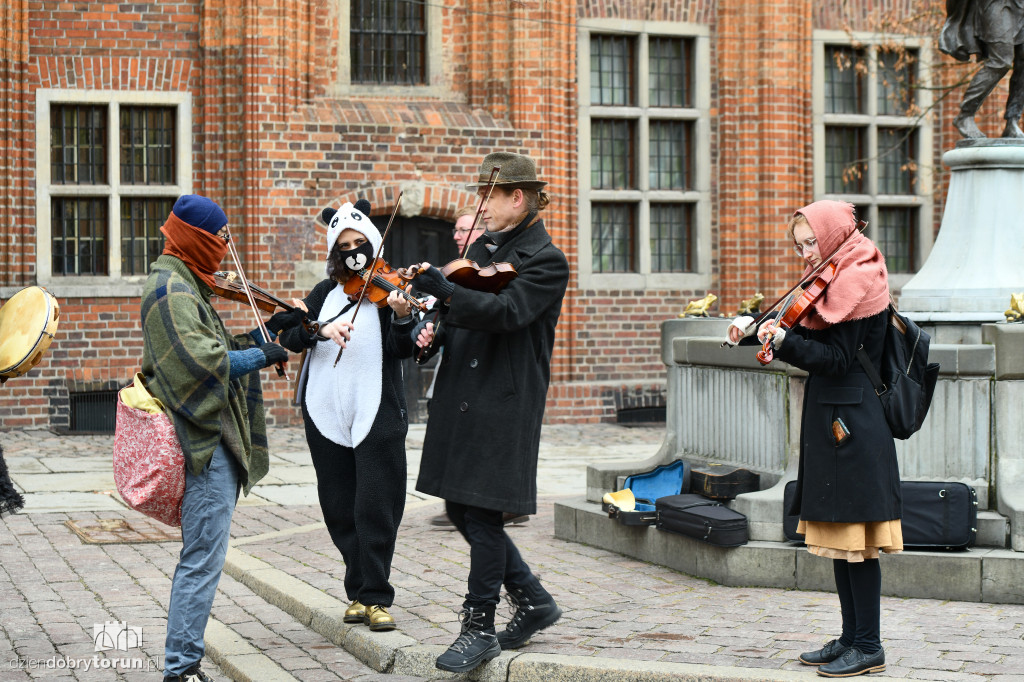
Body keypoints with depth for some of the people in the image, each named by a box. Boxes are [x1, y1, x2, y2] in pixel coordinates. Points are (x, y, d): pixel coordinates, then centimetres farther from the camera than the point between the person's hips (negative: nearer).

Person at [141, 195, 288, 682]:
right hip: (205, 442, -11)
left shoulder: (183, 284, 19)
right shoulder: (172, 290, -15)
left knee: (200, 559, 14)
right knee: (204, 560, -8)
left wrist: (260, 337, 10)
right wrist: (260, 356, -15)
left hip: (212, 441, 11)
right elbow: (201, 360, -25)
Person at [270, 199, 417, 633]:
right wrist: (322, 329, -19)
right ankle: (359, 593, 19)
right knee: (340, 509, 8)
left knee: (376, 509, -6)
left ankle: (376, 597, 1)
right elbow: (288, 337, 0)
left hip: (378, 414, -4)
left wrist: (402, 317, -31)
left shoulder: (387, 289, 1)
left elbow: (402, 350, -11)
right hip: (326, 413, 4)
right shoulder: (325, 293, 12)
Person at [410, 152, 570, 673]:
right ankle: (532, 600, 25)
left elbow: (507, 311, -25)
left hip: (505, 401, -8)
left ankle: (480, 628, 6)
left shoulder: (546, 261, -8)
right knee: (459, 509, 10)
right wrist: (437, 332, 3)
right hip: (460, 395, 8)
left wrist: (443, 289, -31)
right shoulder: (481, 248, 15)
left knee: (482, 512, -6)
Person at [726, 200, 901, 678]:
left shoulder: (856, 283, -12)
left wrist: (783, 340, -26)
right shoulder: (830, 283, 16)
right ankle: (851, 639, 20)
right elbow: (811, 345, 13)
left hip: (852, 425, -10)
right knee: (839, 536, 13)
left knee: (854, 539, -6)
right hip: (831, 422, 10)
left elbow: (837, 359, -18)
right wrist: (757, 327, 1)